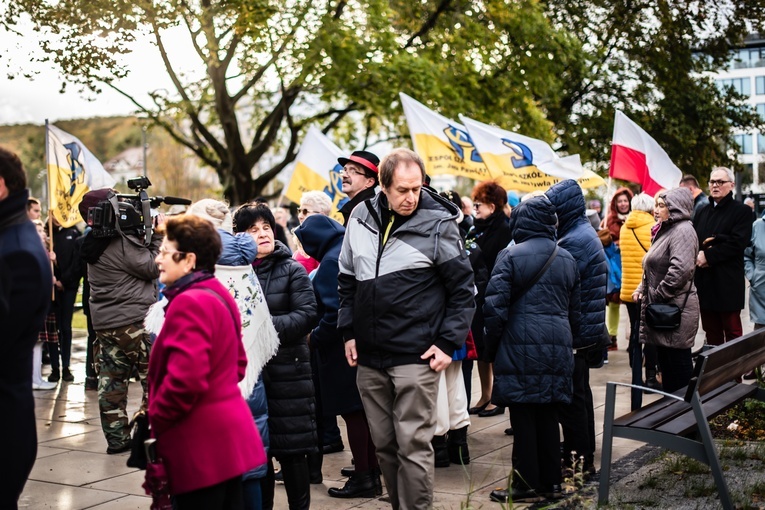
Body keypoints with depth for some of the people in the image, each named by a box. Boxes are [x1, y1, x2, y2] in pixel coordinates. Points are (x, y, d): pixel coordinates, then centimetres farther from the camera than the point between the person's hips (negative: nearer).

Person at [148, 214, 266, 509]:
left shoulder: (189, 302, -18)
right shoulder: (218, 294, 14)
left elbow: (184, 379, -26)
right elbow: (237, 364, 21)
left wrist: (154, 421, -11)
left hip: (201, 446, -10)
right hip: (230, 435, 10)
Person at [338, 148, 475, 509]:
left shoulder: (437, 223, -7)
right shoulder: (361, 219, 5)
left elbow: (463, 288, -4)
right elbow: (347, 279, 17)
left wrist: (449, 343, -8)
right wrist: (349, 331, 12)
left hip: (415, 356, -5)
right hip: (369, 357, 5)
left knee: (413, 445, -4)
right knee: (383, 445, 13)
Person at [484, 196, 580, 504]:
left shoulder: (510, 256, -6)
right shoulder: (567, 259, 13)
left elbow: (495, 306, -11)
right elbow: (575, 310, 17)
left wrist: (492, 345, 0)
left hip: (521, 345, -5)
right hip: (558, 346, 5)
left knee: (523, 416, 1)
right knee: (548, 414, 13)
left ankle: (527, 486, 6)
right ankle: (551, 482, 19)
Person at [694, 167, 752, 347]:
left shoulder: (742, 211, -1)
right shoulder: (703, 212, 18)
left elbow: (737, 243, -13)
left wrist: (708, 255, -14)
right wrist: (697, 254, -11)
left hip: (728, 284, -5)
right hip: (704, 283, 6)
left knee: (732, 331, -1)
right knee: (711, 332, 10)